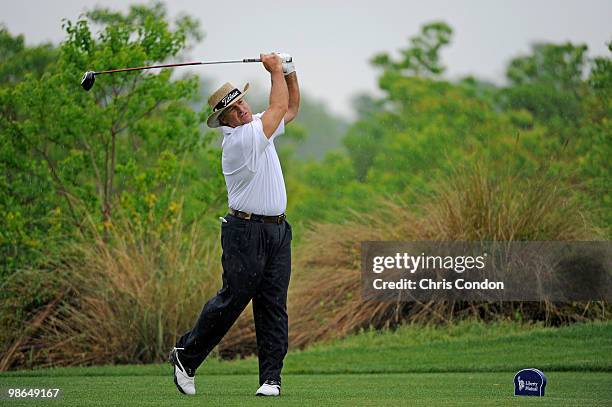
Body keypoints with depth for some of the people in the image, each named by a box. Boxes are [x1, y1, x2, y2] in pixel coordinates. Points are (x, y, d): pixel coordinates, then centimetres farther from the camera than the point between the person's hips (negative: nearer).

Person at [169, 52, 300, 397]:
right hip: (246, 231, -8)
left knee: (273, 304, 1)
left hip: (277, 229, 8)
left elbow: (292, 108, 26)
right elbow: (279, 106, -13)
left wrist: (288, 69, 12)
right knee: (233, 298, -6)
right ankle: (186, 356, 11)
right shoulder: (239, 139, -14)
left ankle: (271, 378, -1)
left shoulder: (259, 128, 13)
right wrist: (276, 69, 0)